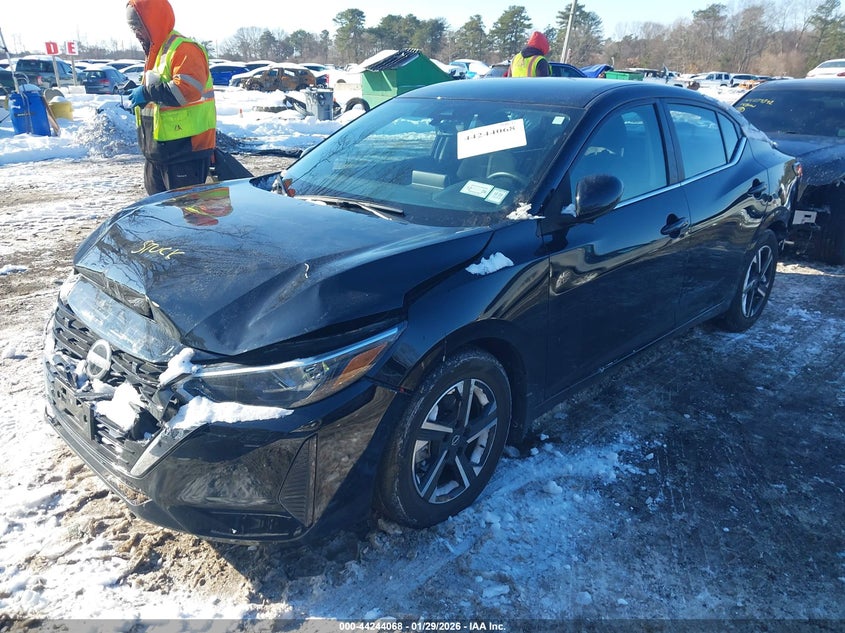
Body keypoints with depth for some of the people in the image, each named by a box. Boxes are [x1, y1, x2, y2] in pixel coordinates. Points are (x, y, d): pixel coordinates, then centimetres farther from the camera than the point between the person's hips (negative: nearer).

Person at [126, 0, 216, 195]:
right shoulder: (154, 52, 20)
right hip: (159, 149, 11)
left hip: (186, 147, -11)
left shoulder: (183, 49, -13)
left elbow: (187, 89, -28)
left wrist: (147, 92, -23)